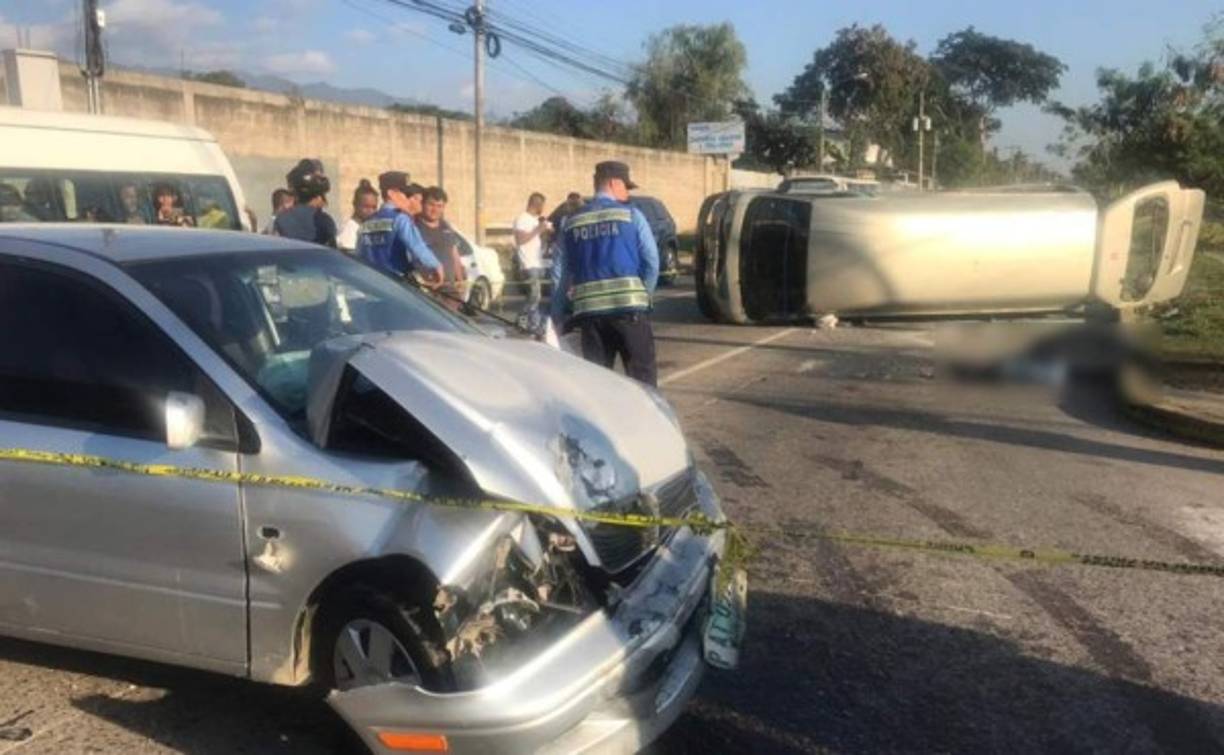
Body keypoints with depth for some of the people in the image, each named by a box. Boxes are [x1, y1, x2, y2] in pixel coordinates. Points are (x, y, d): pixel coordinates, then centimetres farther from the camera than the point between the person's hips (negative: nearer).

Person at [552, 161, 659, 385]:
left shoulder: (572, 222, 11)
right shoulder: (631, 215, 0)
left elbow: (560, 272, 12)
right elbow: (651, 260, -4)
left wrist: (556, 315, 19)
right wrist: (644, 294, 11)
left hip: (588, 310, 4)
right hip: (629, 307, -3)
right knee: (642, 375, 6)